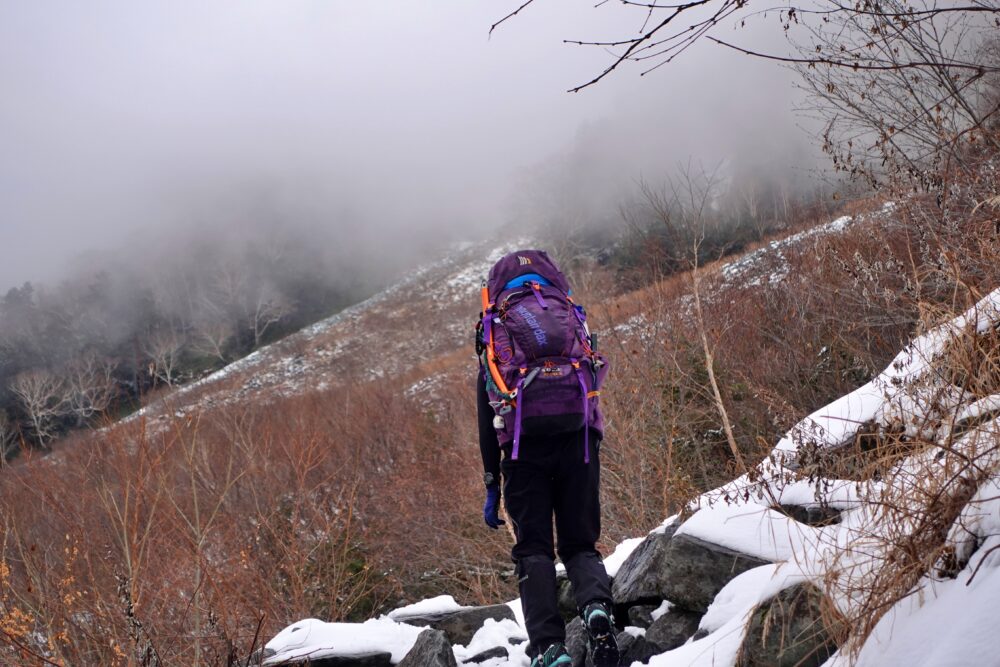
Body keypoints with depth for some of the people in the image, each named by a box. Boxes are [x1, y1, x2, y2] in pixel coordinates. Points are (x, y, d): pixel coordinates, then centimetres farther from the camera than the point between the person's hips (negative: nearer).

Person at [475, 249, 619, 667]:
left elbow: (486, 417, 13)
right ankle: (596, 606, -20)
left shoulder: (494, 336, 18)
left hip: (524, 444, -1)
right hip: (579, 436, 2)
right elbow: (592, 391, 18)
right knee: (580, 543, 11)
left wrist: (492, 486, 15)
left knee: (533, 549, 4)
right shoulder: (574, 321, 24)